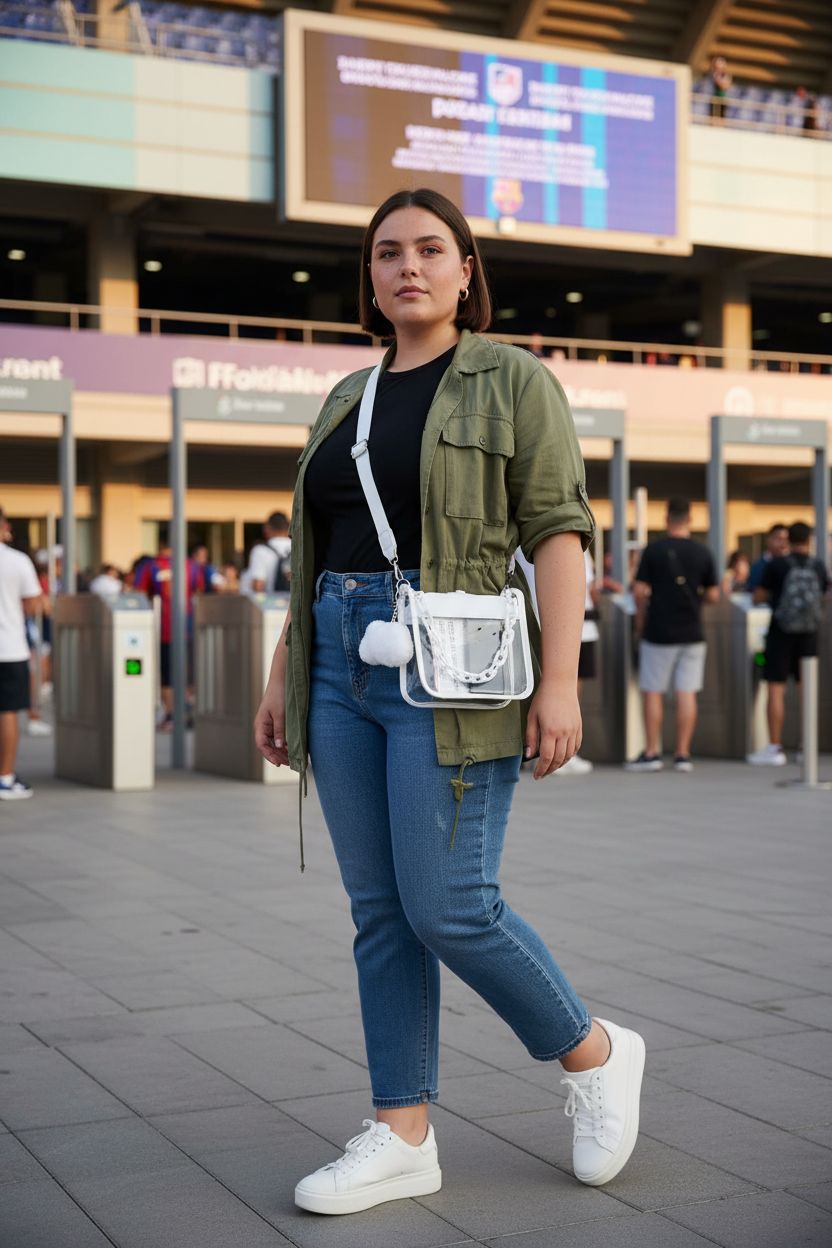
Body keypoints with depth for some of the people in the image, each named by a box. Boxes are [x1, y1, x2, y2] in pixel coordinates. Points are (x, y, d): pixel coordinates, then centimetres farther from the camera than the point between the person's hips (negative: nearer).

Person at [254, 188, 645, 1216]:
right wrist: (283, 679, 13)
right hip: (345, 672, 7)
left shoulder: (513, 380, -1)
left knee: (450, 909, -9)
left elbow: (559, 531, -9)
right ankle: (402, 1139, 12)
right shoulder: (348, 401, 17)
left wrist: (560, 680, -18)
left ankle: (594, 1054, 15)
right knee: (381, 912, 5)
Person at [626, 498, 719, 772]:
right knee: (687, 693, 3)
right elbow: (713, 595, 4)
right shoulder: (703, 553, 0)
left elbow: (640, 591, -6)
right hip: (692, 633, 2)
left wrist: (640, 624, 7)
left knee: (652, 692, 6)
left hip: (659, 633, -2)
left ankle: (652, 752, 6)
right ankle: (683, 754, 3)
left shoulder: (653, 550, -6)